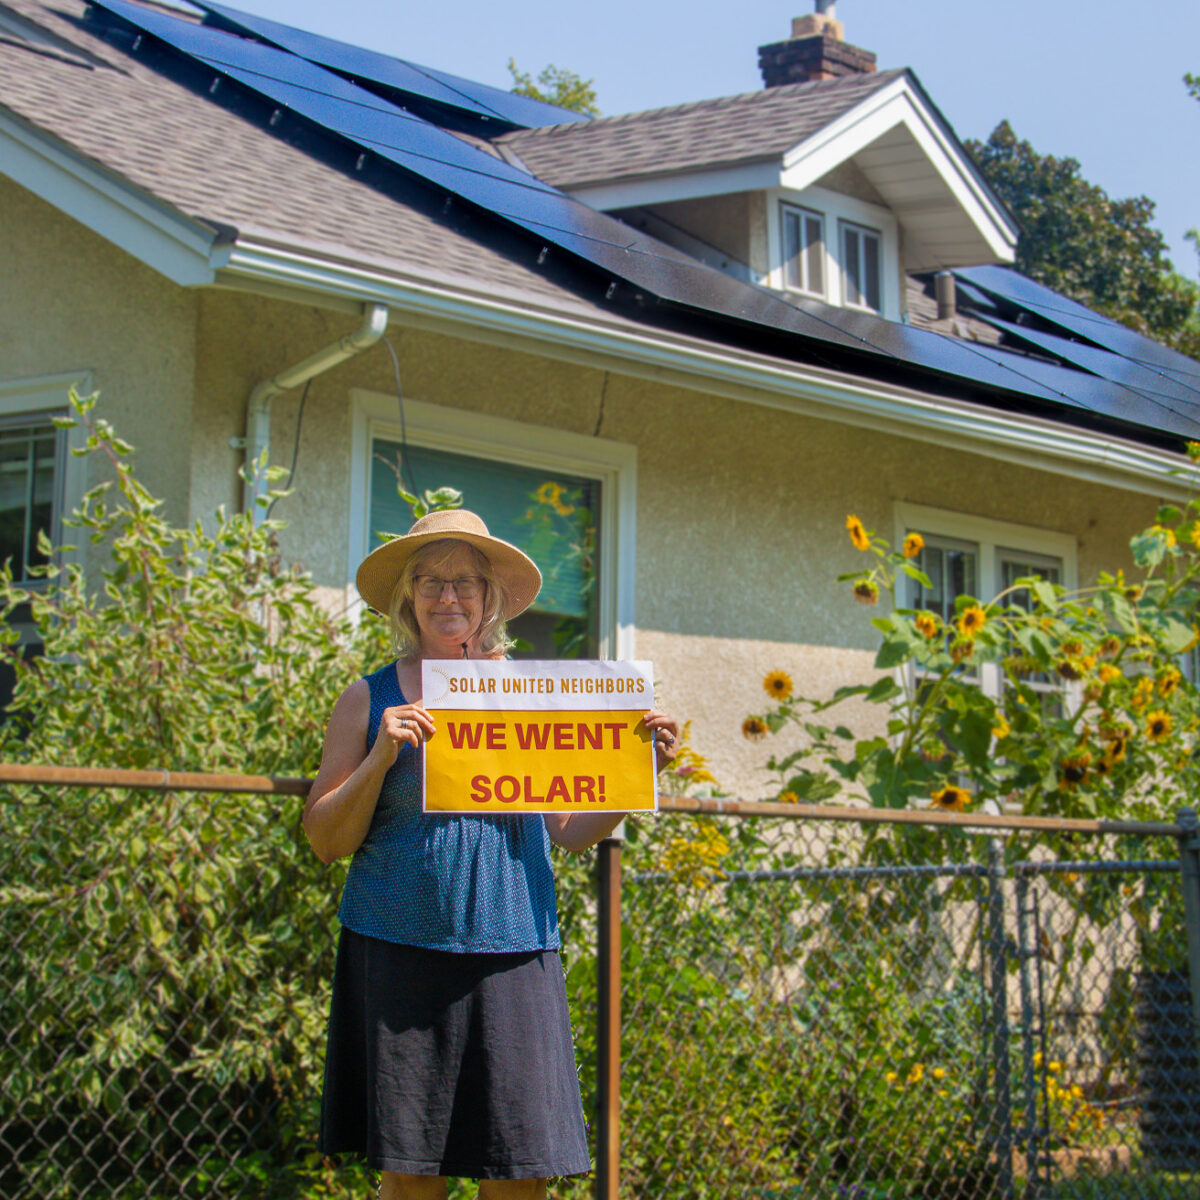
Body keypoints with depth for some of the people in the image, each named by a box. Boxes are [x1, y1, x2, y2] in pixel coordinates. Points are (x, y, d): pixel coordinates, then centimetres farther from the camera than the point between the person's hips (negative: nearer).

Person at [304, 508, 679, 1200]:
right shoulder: (372, 701, 7)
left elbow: (568, 830, 12)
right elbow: (326, 840, 4)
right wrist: (382, 756, -10)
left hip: (512, 954, 1)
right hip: (400, 954, -1)